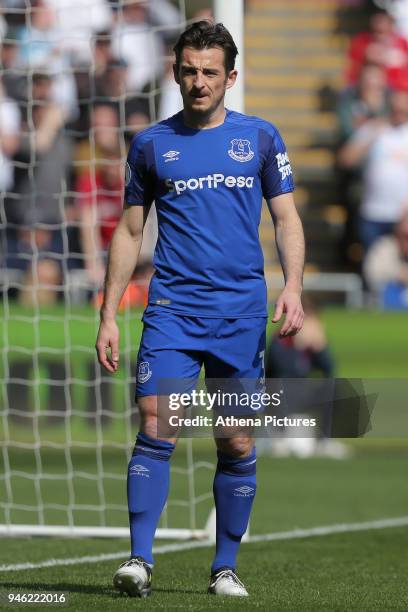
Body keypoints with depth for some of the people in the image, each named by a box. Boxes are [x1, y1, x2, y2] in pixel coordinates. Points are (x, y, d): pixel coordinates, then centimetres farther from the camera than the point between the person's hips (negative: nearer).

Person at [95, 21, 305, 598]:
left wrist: (293, 287, -9)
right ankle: (139, 560, -16)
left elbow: (286, 219, 8)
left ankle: (225, 567, 14)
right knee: (155, 426, -16)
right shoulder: (151, 144, 8)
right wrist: (109, 316, 6)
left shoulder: (260, 137, 7)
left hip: (242, 312, 1)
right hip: (172, 308, -1)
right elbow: (129, 231, 12)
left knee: (238, 446, 2)